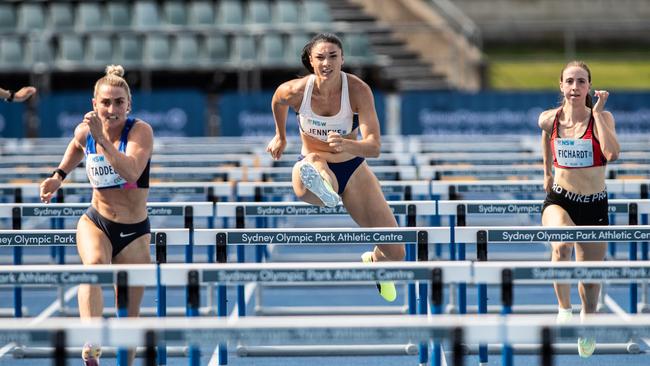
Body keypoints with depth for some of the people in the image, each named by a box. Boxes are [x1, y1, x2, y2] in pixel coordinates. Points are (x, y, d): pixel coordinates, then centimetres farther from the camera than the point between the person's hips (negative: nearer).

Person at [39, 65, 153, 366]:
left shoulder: (140, 131, -16)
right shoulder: (85, 131, -4)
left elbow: (131, 172, -36)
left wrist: (102, 138, -38)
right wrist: (58, 176, 14)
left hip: (134, 231, -1)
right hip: (95, 222, 1)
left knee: (129, 316, 4)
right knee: (95, 263, -35)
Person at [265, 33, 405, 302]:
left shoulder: (358, 90, -23)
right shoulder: (295, 91, -20)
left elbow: (374, 147, -31)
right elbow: (277, 99, 8)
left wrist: (346, 145, -51)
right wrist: (280, 136, 21)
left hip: (352, 169, 1)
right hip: (313, 166, -1)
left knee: (395, 254, 2)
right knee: (314, 162, -43)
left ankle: (374, 260, 36)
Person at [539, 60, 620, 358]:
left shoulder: (602, 117, -9)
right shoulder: (549, 119, -3)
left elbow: (612, 153, -27)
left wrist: (597, 113, -23)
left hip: (594, 205, 0)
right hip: (559, 200, 0)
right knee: (562, 245, -36)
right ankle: (564, 308, -21)